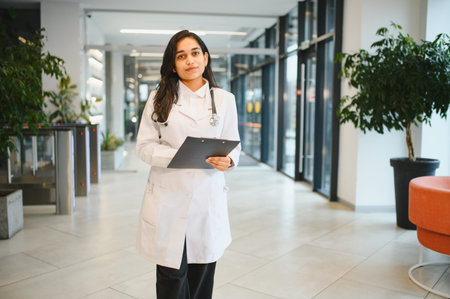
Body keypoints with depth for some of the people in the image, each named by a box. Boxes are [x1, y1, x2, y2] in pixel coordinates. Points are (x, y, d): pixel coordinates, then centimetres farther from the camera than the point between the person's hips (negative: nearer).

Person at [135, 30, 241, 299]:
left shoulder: (224, 99, 8)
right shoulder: (159, 98, 5)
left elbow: (233, 145, 9)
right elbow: (144, 146, 1)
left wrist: (227, 160, -14)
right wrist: (177, 155, -16)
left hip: (208, 198, 1)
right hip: (168, 198, -1)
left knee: (202, 276, 11)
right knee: (171, 276, 2)